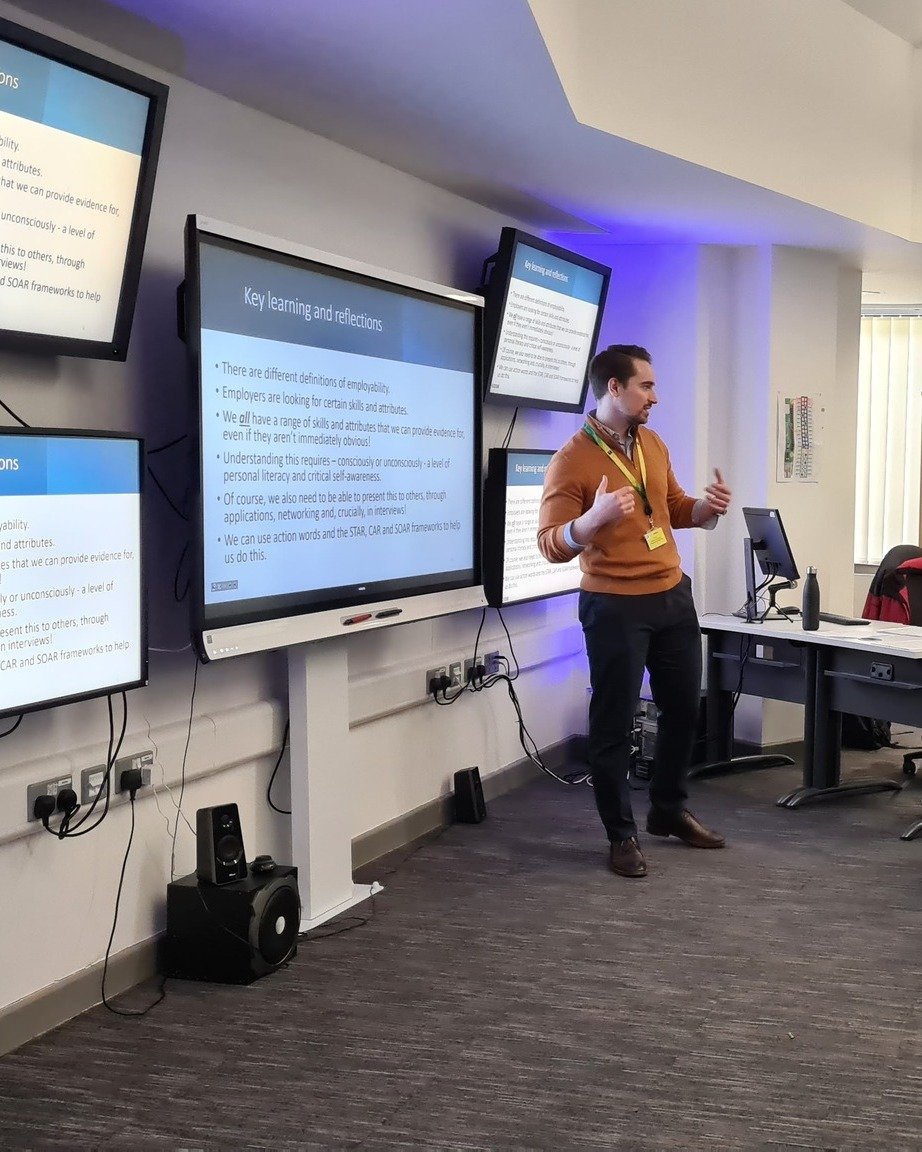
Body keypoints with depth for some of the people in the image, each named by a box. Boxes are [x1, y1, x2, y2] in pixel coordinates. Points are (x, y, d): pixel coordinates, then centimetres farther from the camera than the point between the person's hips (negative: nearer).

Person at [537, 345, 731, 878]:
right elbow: (552, 545, -19)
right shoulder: (572, 460, -15)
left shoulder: (653, 444, 7)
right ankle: (622, 835, 15)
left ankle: (670, 810, 35)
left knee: (684, 707, 17)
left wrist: (707, 508, -2)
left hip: (674, 596, 7)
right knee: (614, 723, 1)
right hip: (615, 607, -7)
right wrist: (593, 518, -38)